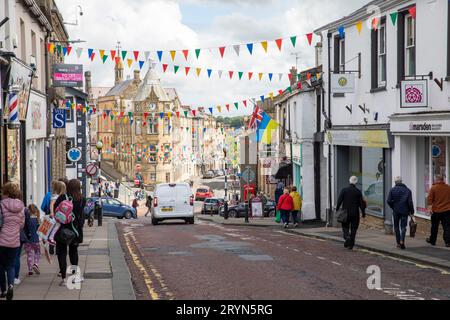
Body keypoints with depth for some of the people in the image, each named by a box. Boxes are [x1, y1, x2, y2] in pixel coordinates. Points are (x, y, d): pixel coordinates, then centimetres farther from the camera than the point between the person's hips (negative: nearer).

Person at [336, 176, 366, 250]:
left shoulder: (344, 190, -3)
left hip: (346, 213, 0)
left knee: (345, 226, 12)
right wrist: (363, 212, 4)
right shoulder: (358, 192, -3)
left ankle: (347, 237, -17)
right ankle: (351, 245, 6)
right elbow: (361, 203, -3)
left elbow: (339, 200, -6)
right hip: (355, 213, 0)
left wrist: (337, 209, 3)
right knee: (353, 228, 7)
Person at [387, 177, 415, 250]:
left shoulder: (392, 190, 0)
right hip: (404, 211, -1)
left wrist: (393, 207, 8)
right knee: (403, 226, 1)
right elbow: (410, 202, -6)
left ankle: (398, 242, 16)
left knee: (396, 227, 14)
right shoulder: (407, 190, -1)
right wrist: (412, 211, 2)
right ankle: (402, 241, -19)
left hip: (396, 211, 1)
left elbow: (389, 201, -7)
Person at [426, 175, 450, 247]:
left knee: (434, 227, 13)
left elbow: (430, 199, -12)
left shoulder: (433, 188, -7)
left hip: (436, 211, -1)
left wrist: (429, 208, -11)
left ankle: (432, 241, 26)